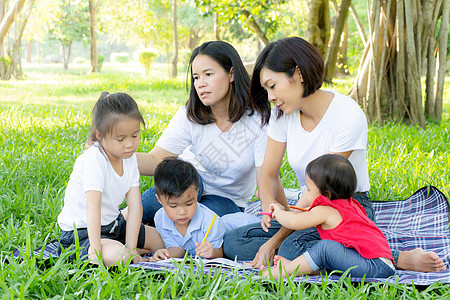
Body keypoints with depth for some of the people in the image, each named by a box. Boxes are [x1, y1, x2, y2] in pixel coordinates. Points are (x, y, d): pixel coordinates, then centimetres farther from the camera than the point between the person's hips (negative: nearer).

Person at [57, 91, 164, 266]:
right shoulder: (94, 160, -27)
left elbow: (135, 204, -9)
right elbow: (93, 206, -34)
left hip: (113, 224, 8)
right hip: (82, 231, -8)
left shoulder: (129, 159, -3)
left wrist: (131, 247, -17)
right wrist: (95, 248, -40)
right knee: (117, 256, -35)